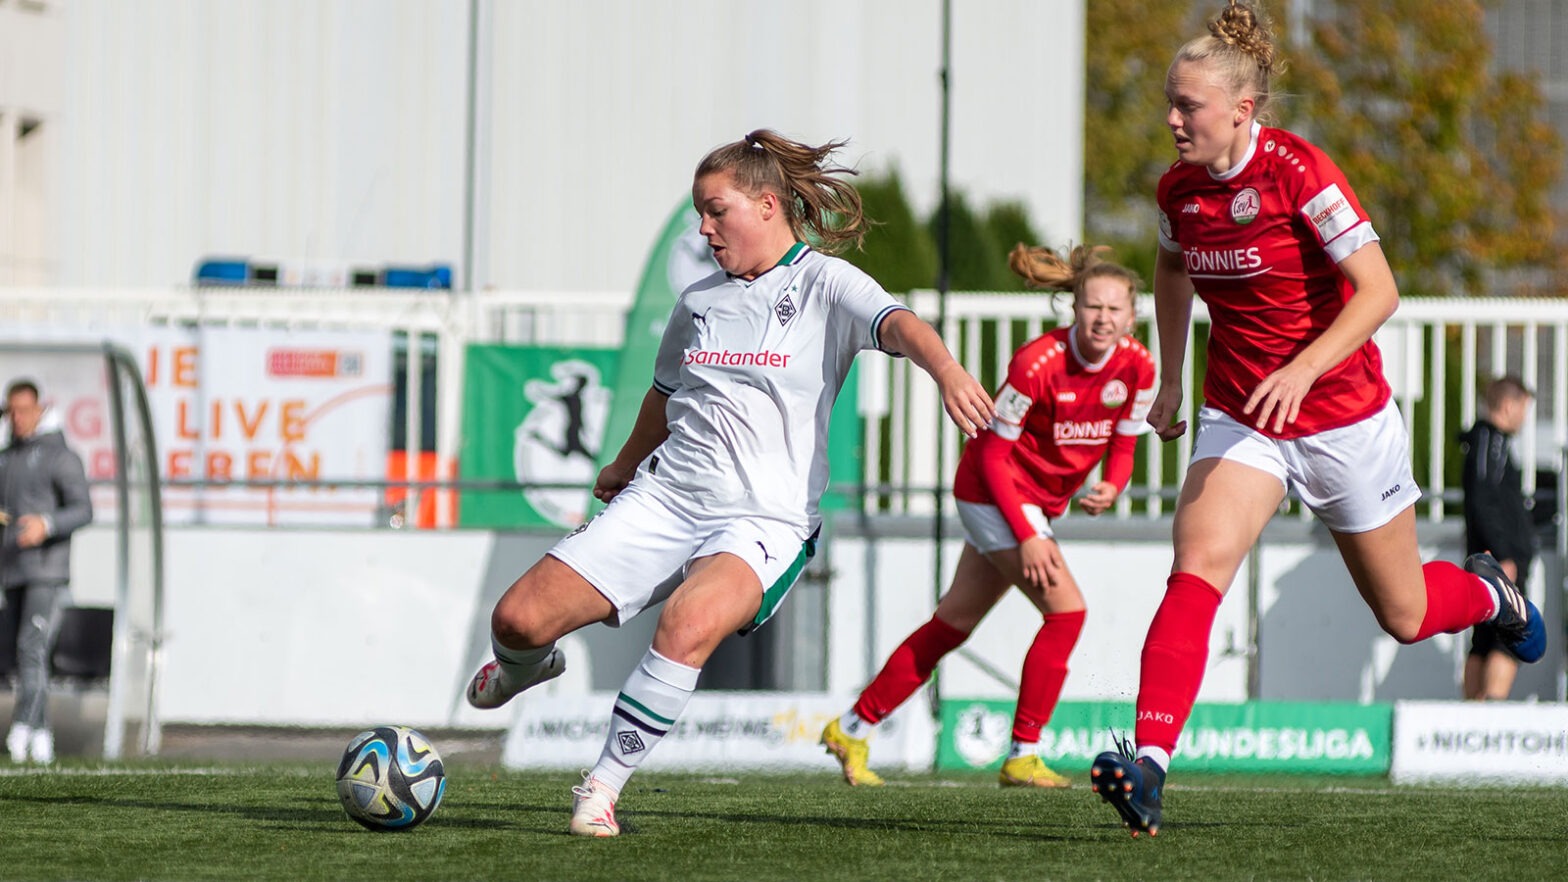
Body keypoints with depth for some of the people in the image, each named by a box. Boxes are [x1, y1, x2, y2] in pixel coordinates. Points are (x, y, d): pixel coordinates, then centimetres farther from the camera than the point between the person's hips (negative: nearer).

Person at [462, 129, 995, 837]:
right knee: (518, 618, -8)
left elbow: (896, 325, -22)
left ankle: (603, 787, -22)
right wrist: (625, 466, 48)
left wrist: (947, 371, -43)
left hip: (764, 518, -5)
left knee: (687, 624, -37)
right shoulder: (699, 301, 16)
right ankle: (525, 668, 32)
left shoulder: (824, 284, -2)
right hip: (665, 498, 5)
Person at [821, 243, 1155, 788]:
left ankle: (854, 728, 24)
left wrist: (1111, 487, -19)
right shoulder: (1037, 364, -26)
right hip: (994, 494, -7)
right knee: (1066, 608, -19)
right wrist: (1027, 536, -25)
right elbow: (993, 454, -20)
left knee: (954, 623, 13)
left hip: (1040, 504, 7)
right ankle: (1022, 755, -12)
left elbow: (1123, 446, 4)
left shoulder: (1137, 367, -8)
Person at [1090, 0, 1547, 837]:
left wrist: (1301, 371, -34)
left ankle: (1489, 593, 46)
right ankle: (1149, 761, -31)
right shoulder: (1179, 190, -3)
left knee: (1404, 616, 10)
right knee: (1195, 570, -22)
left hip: (1343, 415, -4)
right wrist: (1171, 381, 19)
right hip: (1238, 415, 4)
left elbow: (1379, 291, -23)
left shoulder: (1300, 172, -21)